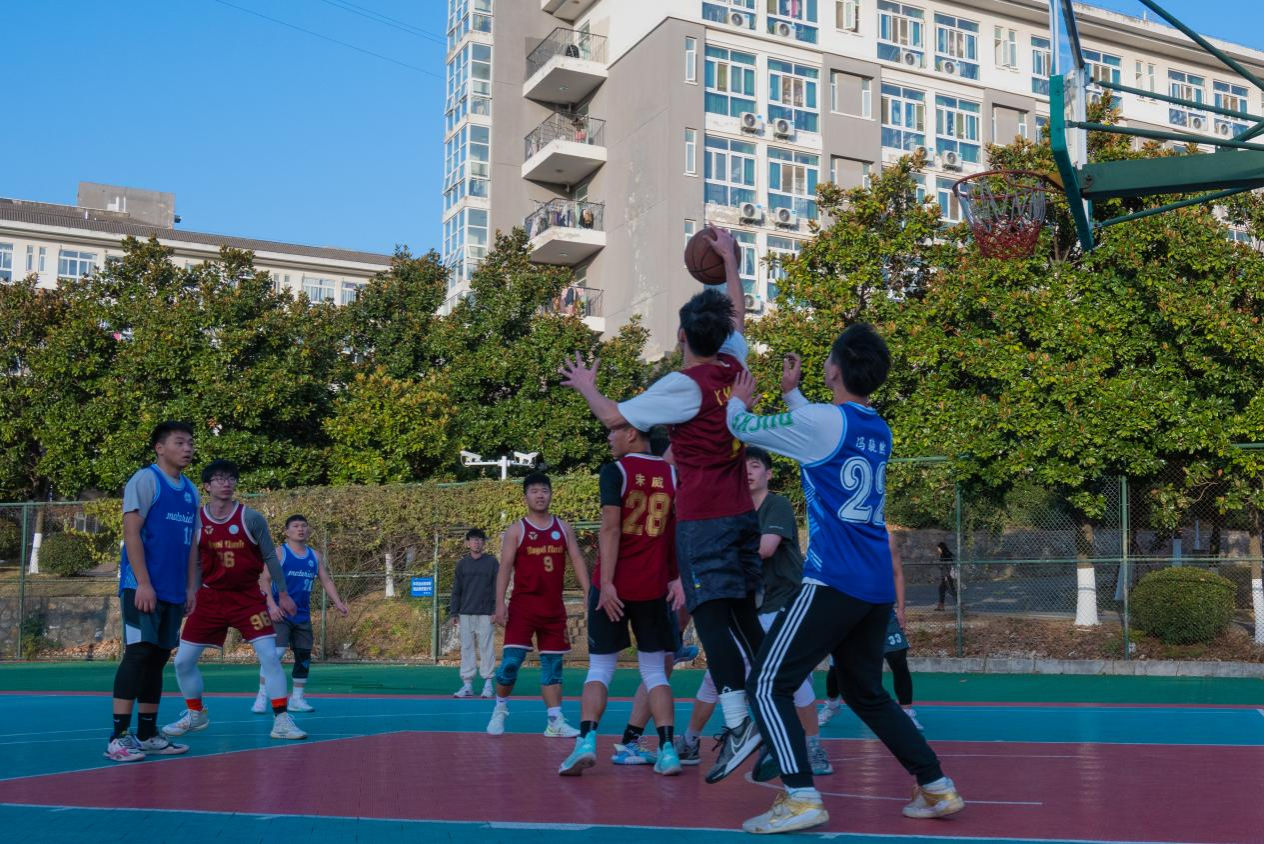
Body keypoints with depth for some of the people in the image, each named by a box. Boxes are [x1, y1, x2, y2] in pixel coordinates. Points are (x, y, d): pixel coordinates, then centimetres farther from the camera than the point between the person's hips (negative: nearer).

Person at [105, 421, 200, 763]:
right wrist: (143, 583, -19)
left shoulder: (190, 490, 16)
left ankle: (147, 735, 14)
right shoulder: (145, 480, -6)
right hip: (143, 586, -7)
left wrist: (190, 587, 14)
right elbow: (131, 532, -13)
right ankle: (118, 738, -9)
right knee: (139, 653, -11)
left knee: (158, 658, 9)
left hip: (173, 591, 7)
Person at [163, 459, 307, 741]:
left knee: (270, 656, -13)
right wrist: (193, 594, 5)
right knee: (183, 660, 2)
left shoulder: (252, 518, -7)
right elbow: (194, 562, 9)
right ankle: (195, 715, 25)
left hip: (248, 596, -2)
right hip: (210, 597, 2)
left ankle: (281, 721, -6)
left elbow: (270, 556, 0)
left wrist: (283, 594, 2)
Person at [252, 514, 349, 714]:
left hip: (303, 615, 6)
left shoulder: (314, 556, 11)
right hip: (280, 613, -6)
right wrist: (271, 605, -21)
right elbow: (264, 580, -8)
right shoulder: (279, 553, -4)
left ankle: (297, 699, 18)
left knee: (304, 656, 7)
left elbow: (326, 581, 12)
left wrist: (338, 603, 0)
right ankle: (262, 697, -7)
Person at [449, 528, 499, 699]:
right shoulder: (462, 564, 10)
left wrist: (495, 610, -6)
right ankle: (467, 684, 7)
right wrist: (454, 612, 5)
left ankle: (488, 684, 4)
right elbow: (456, 590, 11)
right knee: (467, 648, 3)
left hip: (485, 614, -3)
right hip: (465, 613, 3)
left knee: (486, 648, -2)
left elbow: (497, 588, 1)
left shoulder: (492, 562, 3)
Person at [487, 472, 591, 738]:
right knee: (511, 660, -8)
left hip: (553, 606, 3)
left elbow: (577, 561, 6)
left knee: (552, 664, 4)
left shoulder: (563, 528, 9)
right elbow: (505, 567, -4)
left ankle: (555, 722, 4)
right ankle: (500, 709, 14)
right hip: (523, 605, -3)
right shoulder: (517, 530, 0)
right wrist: (500, 603, -14)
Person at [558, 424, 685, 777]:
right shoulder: (671, 474, 7)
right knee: (654, 669, 11)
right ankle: (667, 750, 2)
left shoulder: (614, 471, -5)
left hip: (613, 586, -3)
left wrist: (607, 583, -14)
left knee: (600, 666, 8)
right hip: (653, 587, 3)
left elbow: (611, 528, -13)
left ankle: (586, 742, -6)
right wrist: (679, 578, 7)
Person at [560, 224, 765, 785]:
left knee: (712, 614, -11)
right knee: (742, 615, 11)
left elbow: (614, 418, -9)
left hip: (703, 517, -7)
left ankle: (738, 722, -19)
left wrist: (586, 385, 10)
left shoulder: (683, 385, -12)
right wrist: (729, 259, 38)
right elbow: (737, 317, 27)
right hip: (742, 513, 7)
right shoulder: (734, 366, 7)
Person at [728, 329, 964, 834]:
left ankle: (800, 798, -13)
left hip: (834, 582, -8)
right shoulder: (878, 430, 13)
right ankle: (937, 788, 20)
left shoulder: (823, 421, -10)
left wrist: (738, 400, 22)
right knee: (866, 693, 22)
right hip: (878, 586, 8)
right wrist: (790, 392, 39)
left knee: (768, 686, -3)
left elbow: (744, 427, 1)